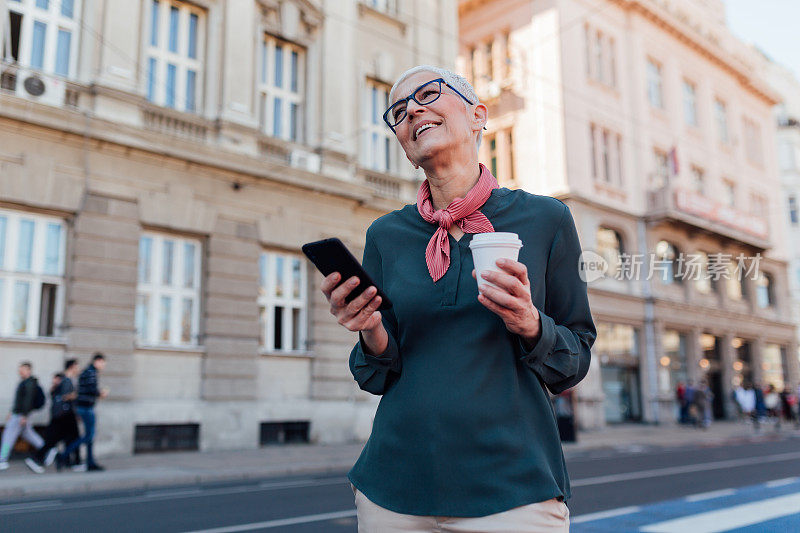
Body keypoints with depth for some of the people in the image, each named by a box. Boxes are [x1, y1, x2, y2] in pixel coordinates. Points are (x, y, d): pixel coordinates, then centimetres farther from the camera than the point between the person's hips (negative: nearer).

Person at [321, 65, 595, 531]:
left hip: (512, 490, -2)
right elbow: (378, 378, 7)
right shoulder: (386, 236, 3)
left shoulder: (546, 220, -2)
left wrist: (530, 326, -17)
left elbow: (575, 363, 3)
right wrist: (373, 334, -13)